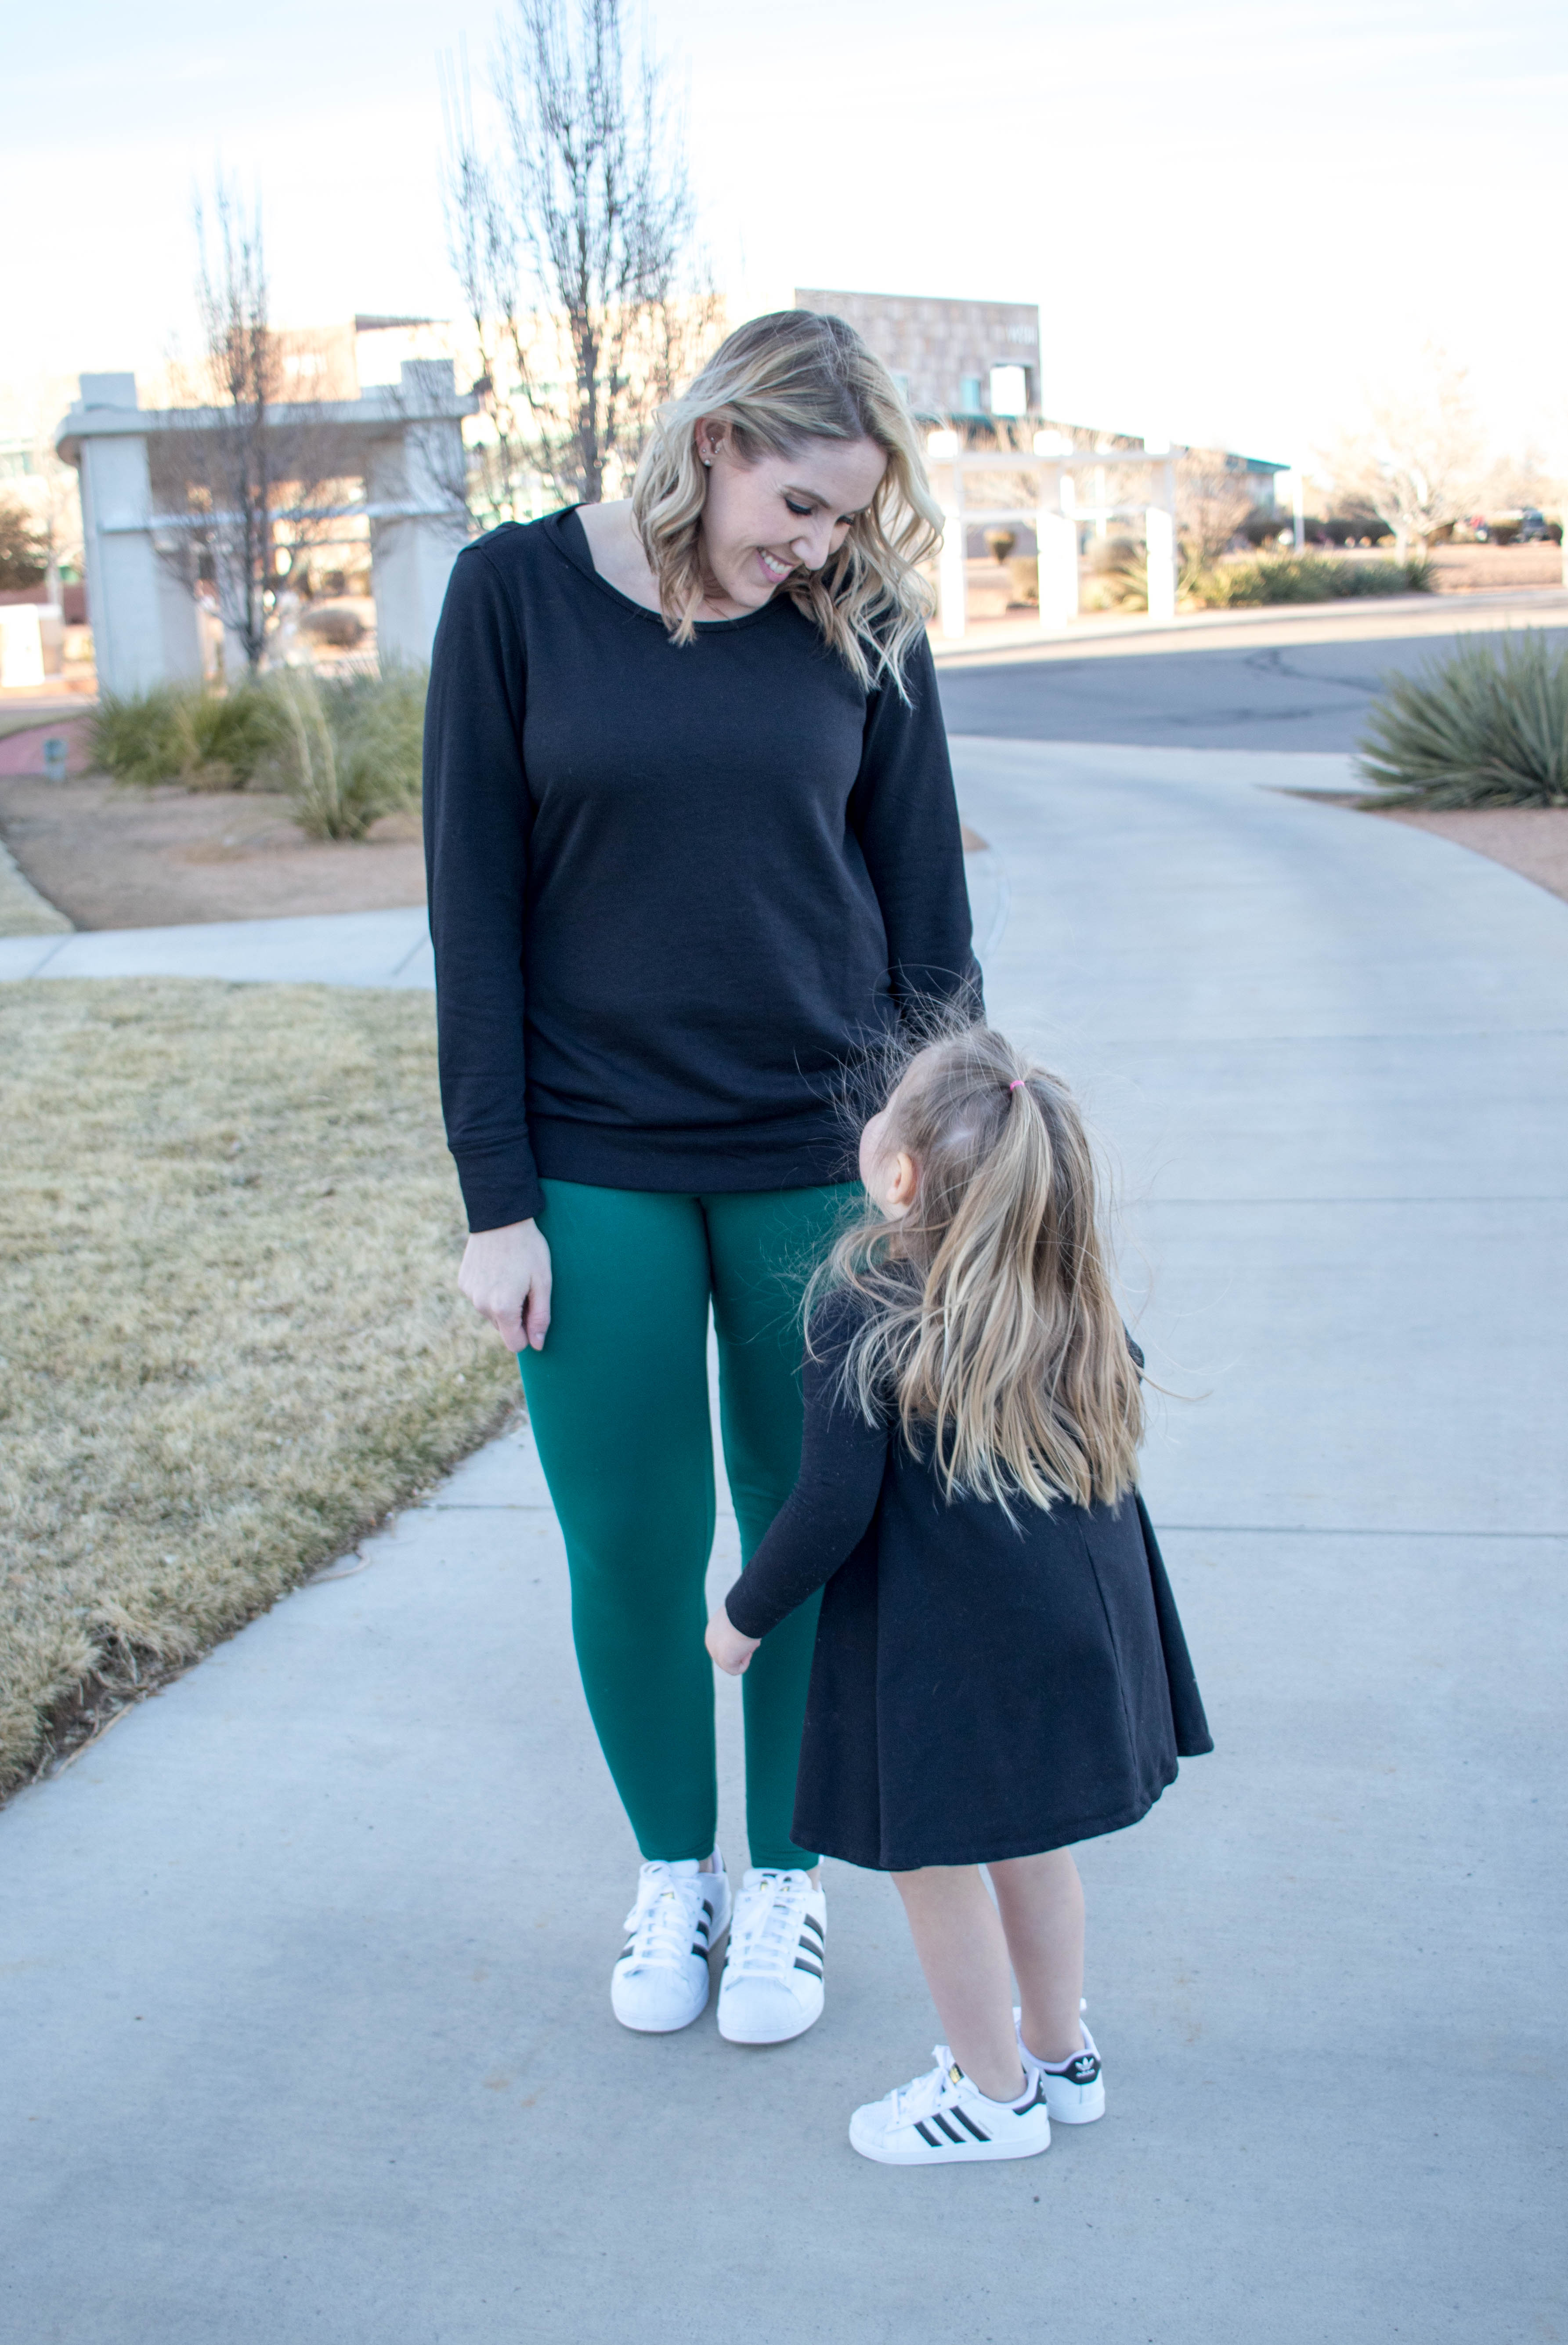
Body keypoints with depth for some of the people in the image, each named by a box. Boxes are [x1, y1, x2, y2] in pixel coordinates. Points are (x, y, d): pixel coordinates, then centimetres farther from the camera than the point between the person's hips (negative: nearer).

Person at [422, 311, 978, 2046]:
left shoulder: (860, 624, 0)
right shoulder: (516, 594, -4)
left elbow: (925, 909, 4)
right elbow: (476, 908, -3)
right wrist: (496, 1200, -6)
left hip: (818, 1161, 1)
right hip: (595, 1166, -1)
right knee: (629, 1543, 8)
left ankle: (783, 1883, 31)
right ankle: (673, 1871, 32)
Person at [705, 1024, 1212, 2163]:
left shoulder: (865, 1313, -19)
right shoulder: (1070, 1299, 0)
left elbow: (835, 1506, -19)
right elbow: (1126, 1381, 16)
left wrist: (744, 1615, -5)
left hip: (950, 1649, -7)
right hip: (1080, 1622, 7)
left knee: (933, 1855, 12)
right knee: (1027, 1837, 23)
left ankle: (993, 2092, 27)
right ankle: (1060, 2050, 39)